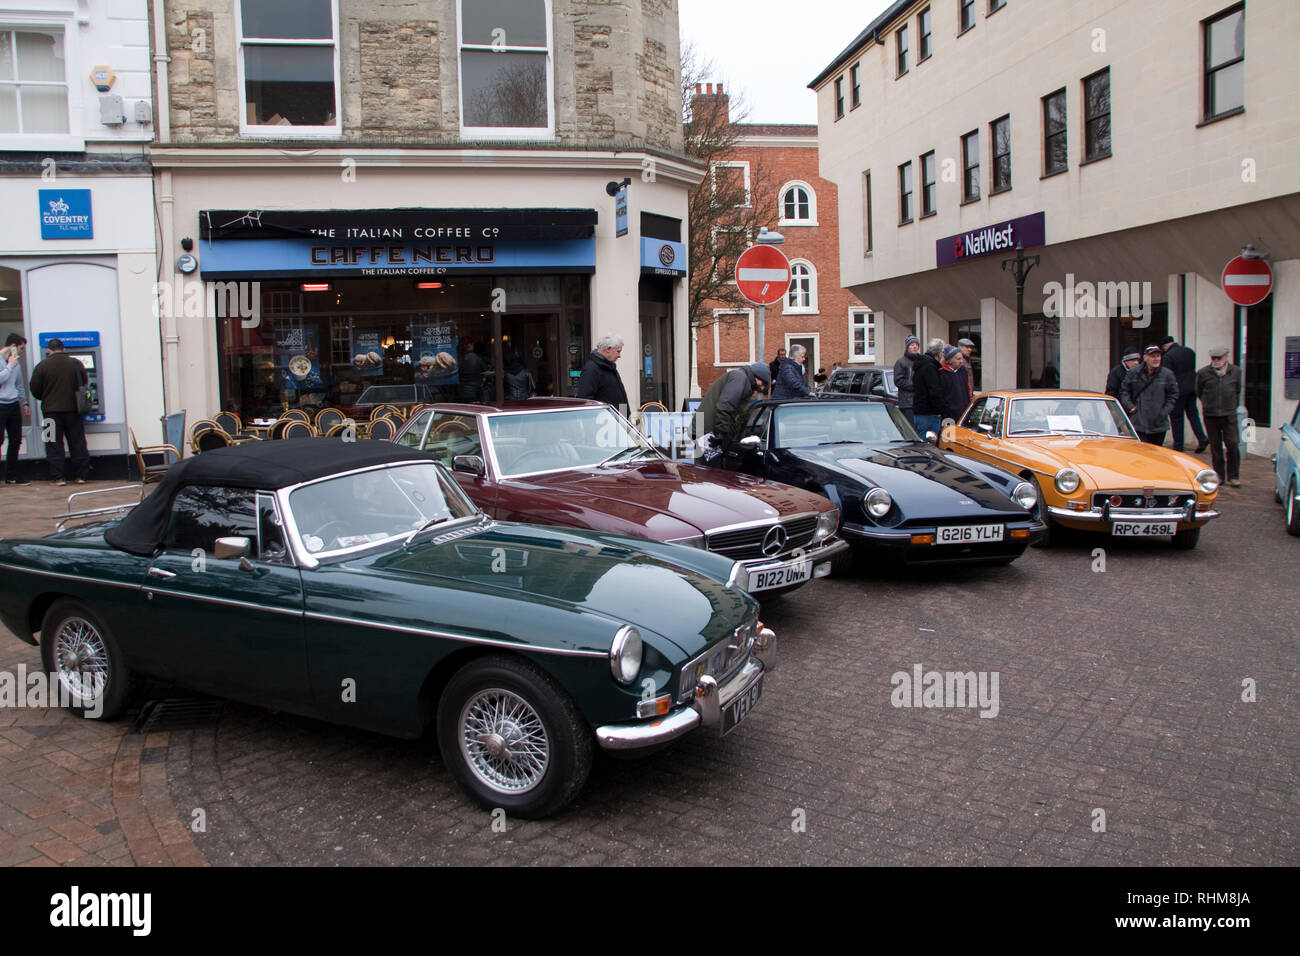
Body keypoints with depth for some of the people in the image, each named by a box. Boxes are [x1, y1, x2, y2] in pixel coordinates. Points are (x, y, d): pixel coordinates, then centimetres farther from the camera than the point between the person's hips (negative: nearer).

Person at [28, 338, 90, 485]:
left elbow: (35, 391, -2)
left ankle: (58, 477, 2)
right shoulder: (76, 364, 0)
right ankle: (82, 475, 8)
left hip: (51, 409, -2)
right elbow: (84, 385, 9)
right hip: (73, 408, 2)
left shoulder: (42, 366, -6)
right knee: (78, 443, 8)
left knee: (54, 445, 4)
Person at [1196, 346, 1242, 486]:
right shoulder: (1203, 373, -2)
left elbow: (1237, 390, 18)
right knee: (1215, 446, 6)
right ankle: (1219, 475, 16)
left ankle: (1233, 476, 5)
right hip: (1211, 415, 0)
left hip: (1229, 415, 0)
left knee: (1233, 444, -4)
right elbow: (1199, 392, 13)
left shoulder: (1235, 371, 3)